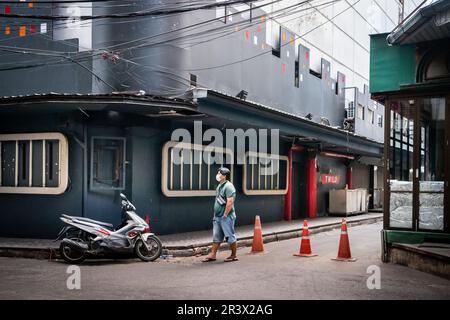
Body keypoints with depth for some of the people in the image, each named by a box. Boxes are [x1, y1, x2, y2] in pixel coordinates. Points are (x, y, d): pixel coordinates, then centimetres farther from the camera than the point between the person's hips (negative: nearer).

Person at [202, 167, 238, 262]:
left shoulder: (228, 186, -15)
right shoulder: (219, 186, 15)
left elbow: (230, 202, -23)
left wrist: (225, 215, -21)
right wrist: (215, 215, 17)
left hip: (226, 217, -9)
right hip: (217, 217, 9)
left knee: (230, 236, 1)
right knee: (216, 236, 12)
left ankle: (234, 255, 10)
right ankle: (213, 255, 17)